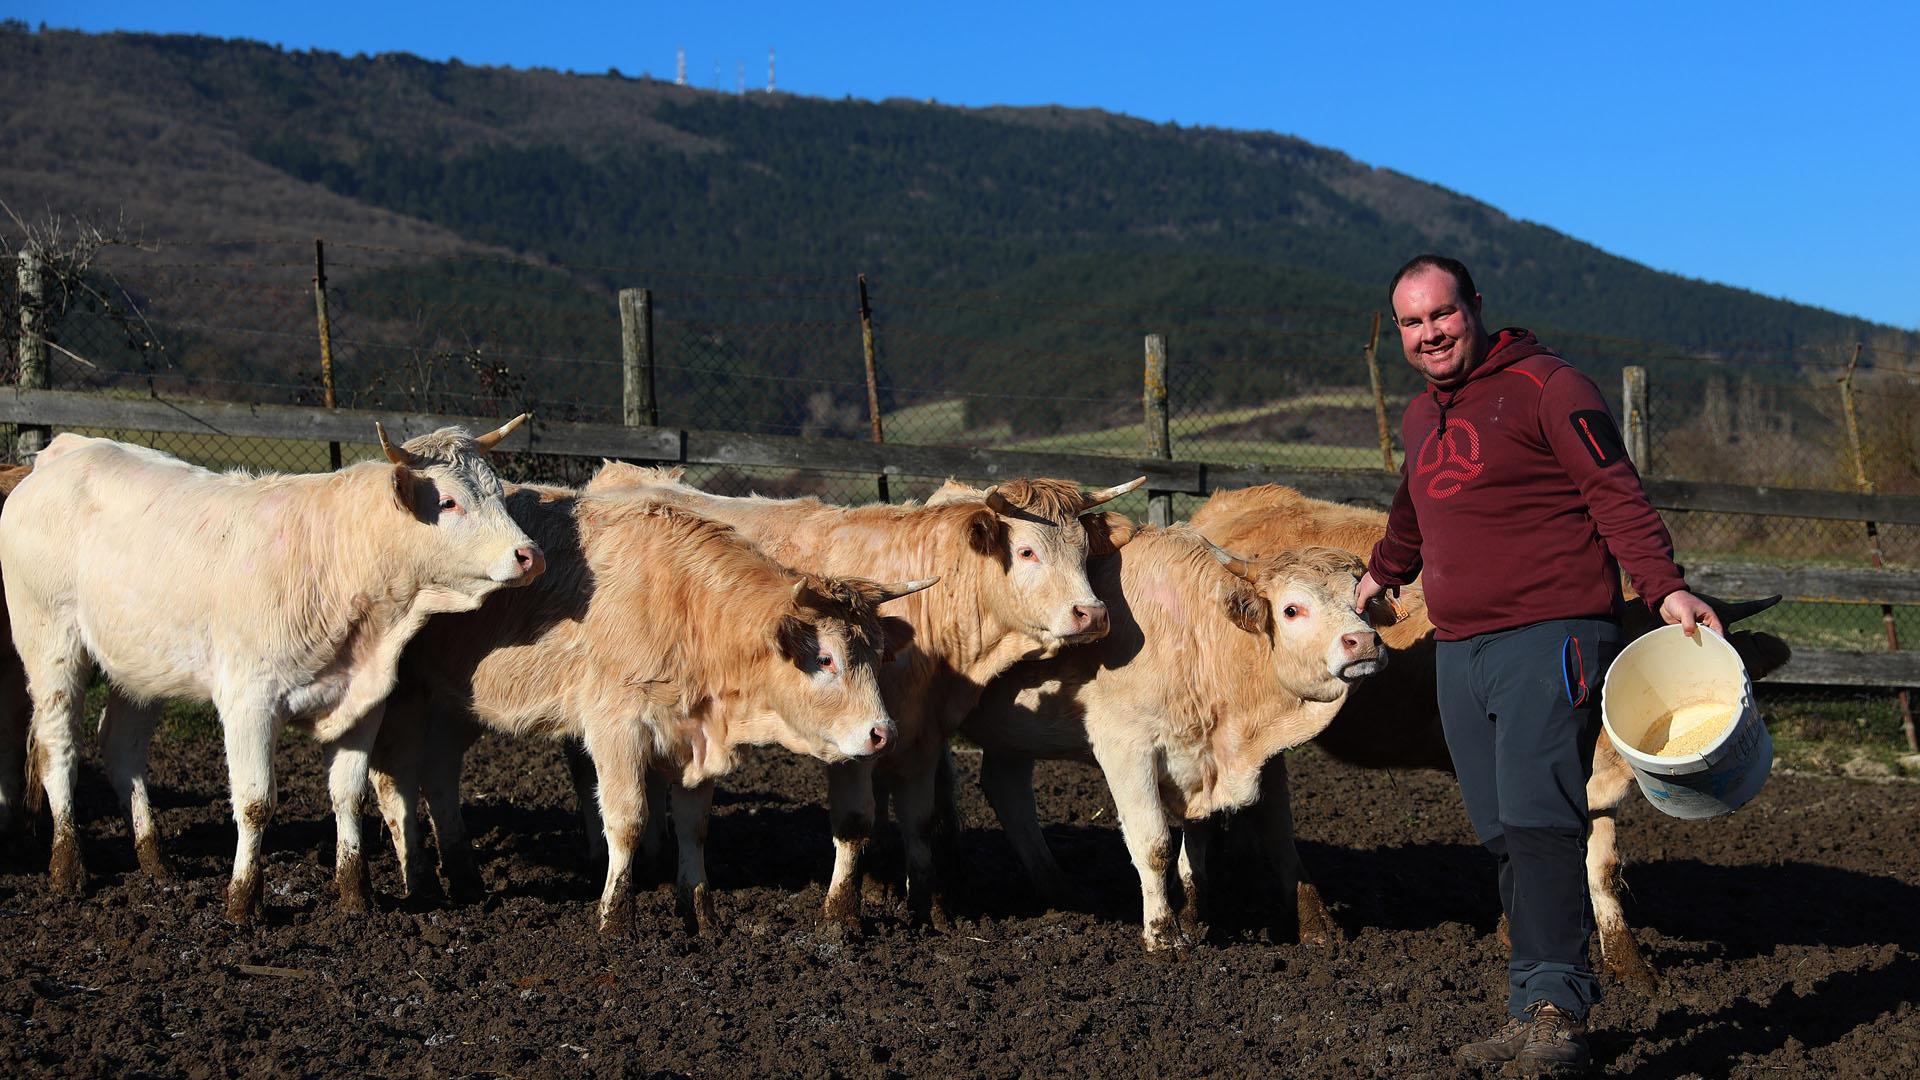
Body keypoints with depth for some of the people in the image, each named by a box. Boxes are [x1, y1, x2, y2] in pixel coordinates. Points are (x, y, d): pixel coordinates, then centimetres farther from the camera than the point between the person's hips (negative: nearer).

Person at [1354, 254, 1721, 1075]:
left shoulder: (1547, 387, -4)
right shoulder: (1420, 417, 19)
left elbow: (1616, 493, -12)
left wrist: (1663, 586, -24)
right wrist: (1382, 574, 54)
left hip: (1549, 635, -7)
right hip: (1457, 650, 7)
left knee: (1537, 819, -17)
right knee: (1504, 837, 6)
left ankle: (1555, 1010, -15)